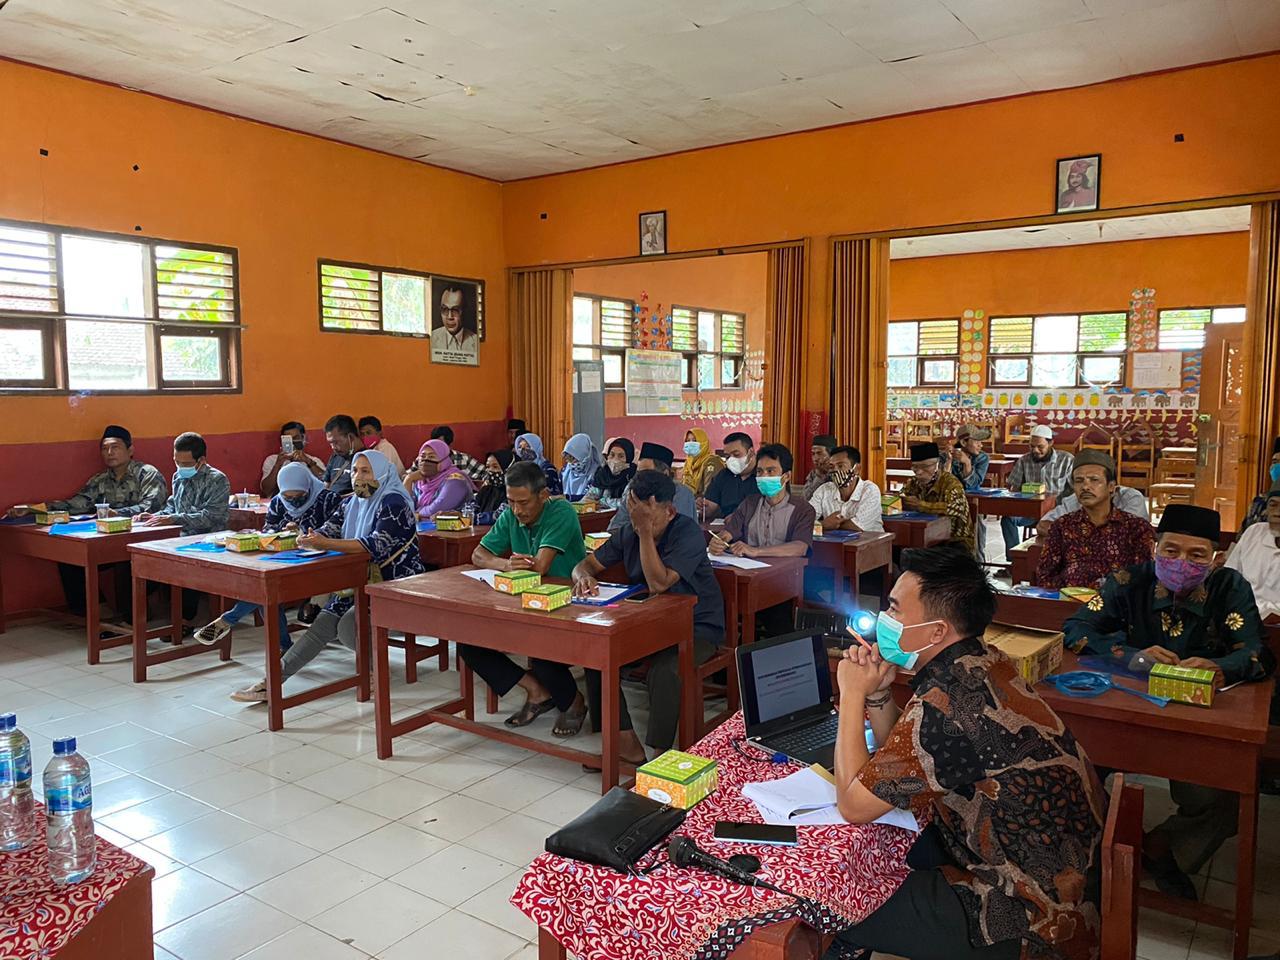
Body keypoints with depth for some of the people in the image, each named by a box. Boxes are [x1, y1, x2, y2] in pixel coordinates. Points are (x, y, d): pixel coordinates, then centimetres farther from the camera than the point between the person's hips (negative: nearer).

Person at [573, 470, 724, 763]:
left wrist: (646, 531, -28)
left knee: (663, 670, -34)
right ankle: (627, 743, -8)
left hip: (697, 628, -6)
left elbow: (658, 584, -29)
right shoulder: (629, 532, 0)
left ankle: (660, 755, -14)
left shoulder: (688, 533, -19)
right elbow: (586, 564, 5)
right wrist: (584, 577, -20)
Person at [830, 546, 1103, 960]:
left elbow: (853, 805, -18)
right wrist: (878, 692, -6)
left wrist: (852, 694, -11)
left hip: (1030, 919, -9)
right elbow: (899, 756, 11)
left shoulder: (946, 704, -30)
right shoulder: (981, 663, -2)